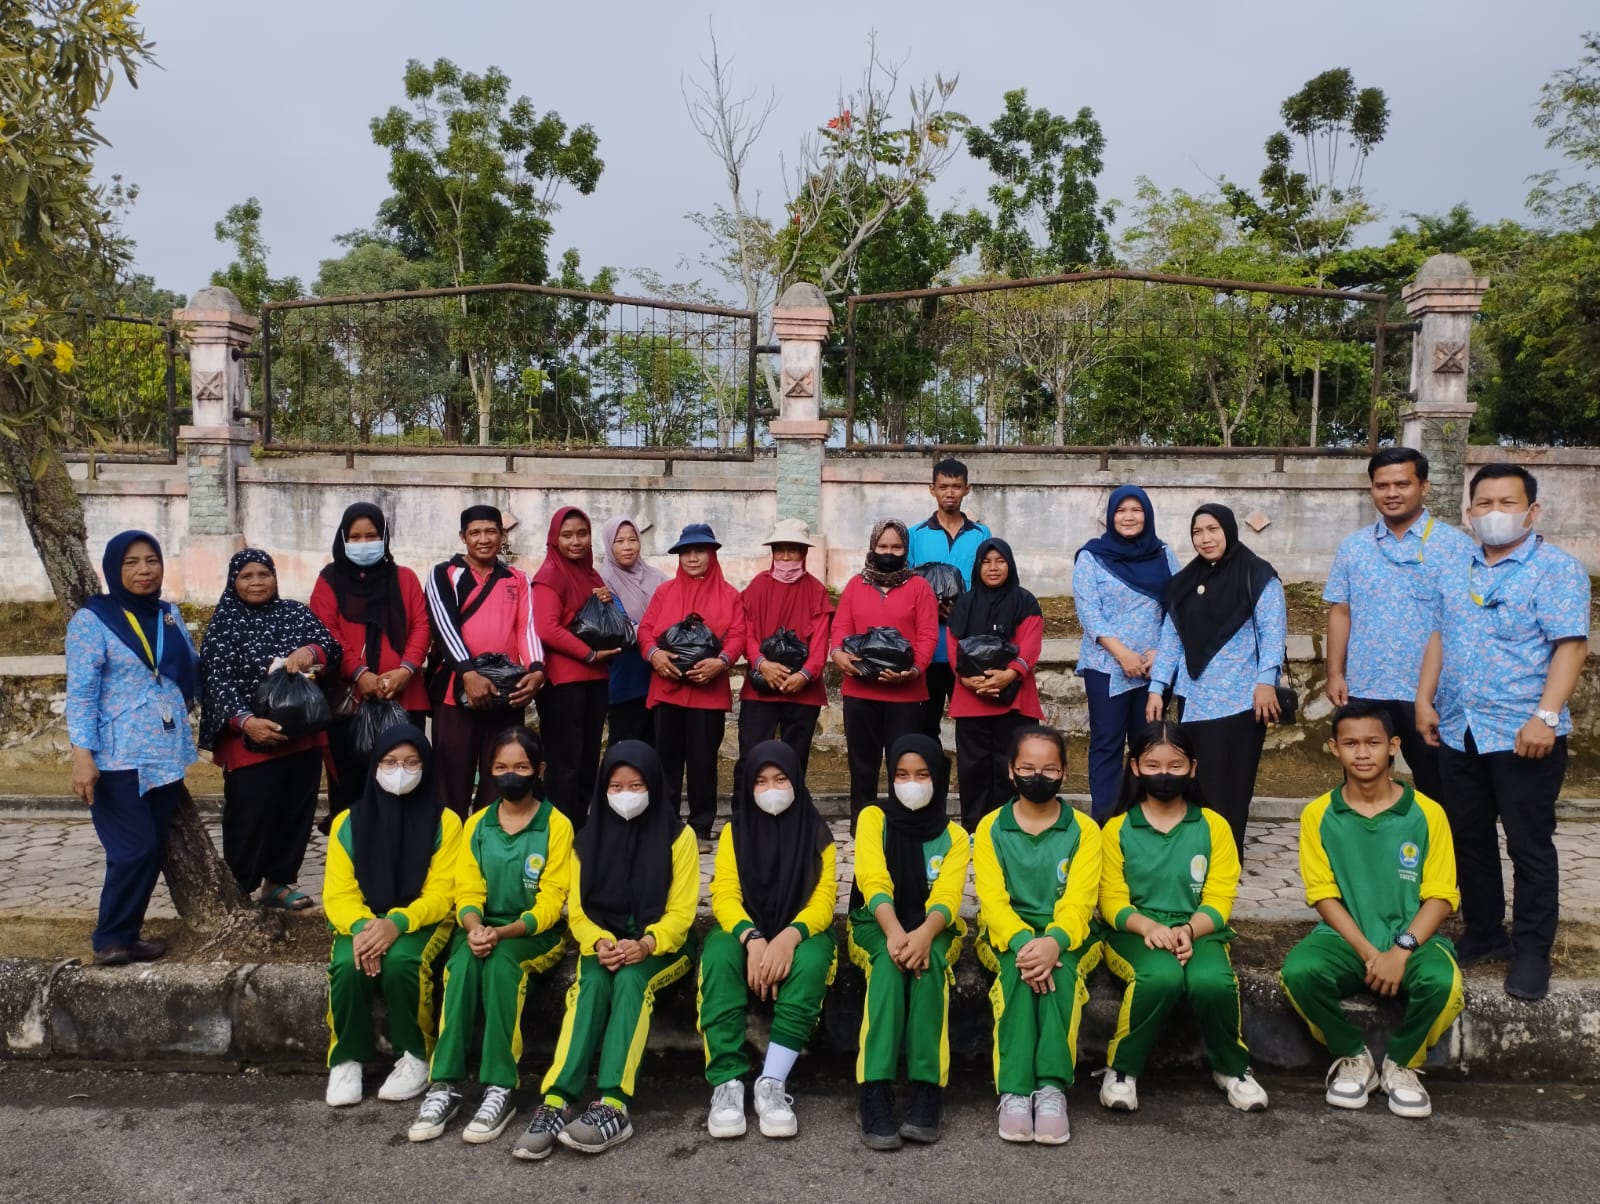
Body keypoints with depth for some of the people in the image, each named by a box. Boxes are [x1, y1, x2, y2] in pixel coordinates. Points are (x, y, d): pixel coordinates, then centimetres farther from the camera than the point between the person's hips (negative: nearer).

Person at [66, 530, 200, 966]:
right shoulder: (91, 620, -6)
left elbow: (192, 671, 19)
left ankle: (125, 931, 22)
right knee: (136, 849, -9)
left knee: (154, 849, 8)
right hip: (119, 759, -6)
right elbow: (80, 693, -11)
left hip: (167, 754, 6)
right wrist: (82, 754, -17)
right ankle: (113, 940, 7)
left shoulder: (170, 614, 10)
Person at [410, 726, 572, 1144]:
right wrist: (475, 929, -22)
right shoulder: (476, 824, 8)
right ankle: (444, 1086, -29)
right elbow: (467, 893, 1)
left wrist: (503, 933, -25)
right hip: (483, 930, 3)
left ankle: (500, 1089, -31)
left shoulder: (556, 825, -5)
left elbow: (550, 903, -10)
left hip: (537, 934, -3)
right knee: (462, 962, -29)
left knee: (501, 960, -33)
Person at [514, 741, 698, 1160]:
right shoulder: (589, 837, 6)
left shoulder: (678, 835, -3)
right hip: (603, 945, 2)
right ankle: (556, 1102, -41)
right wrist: (601, 943, -18)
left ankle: (613, 1105, -42)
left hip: (660, 947, -2)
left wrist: (645, 944, -24)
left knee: (630, 980, -33)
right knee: (592, 984, -30)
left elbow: (681, 912, -6)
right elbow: (577, 910, 3)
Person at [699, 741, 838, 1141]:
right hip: (745, 932, 1)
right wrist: (752, 939, -27)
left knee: (811, 962, -35)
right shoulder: (735, 830, 4)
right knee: (719, 955, -33)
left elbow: (823, 900, -7)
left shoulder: (817, 833, 1)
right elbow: (724, 895, -6)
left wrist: (789, 937, -28)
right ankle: (726, 1083, -34)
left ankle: (772, 1083, -35)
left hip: (800, 932, -1)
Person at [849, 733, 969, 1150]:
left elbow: (946, 898, -11)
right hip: (877, 926, -1)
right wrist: (894, 933, -32)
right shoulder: (873, 818, 2)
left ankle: (927, 1090, -38)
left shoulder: (953, 835, 4)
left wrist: (923, 935, -33)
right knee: (890, 961, -35)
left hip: (932, 929, 1)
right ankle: (876, 1092, -40)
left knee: (926, 960, -34)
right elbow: (873, 883, -13)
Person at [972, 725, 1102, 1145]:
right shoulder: (990, 828, 3)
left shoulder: (1084, 830, 1)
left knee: (1057, 969, -33)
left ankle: (1052, 1088, -37)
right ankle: (1013, 1092, -38)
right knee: (1019, 969, -33)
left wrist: (1053, 942, -30)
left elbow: (1078, 902, -9)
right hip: (1007, 938, 0)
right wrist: (1021, 943, -27)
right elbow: (992, 900, -7)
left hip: (1065, 938, 0)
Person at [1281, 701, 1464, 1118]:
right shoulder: (1318, 815, -1)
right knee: (1298, 971, -31)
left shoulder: (1426, 813, -2)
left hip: (1413, 941, 0)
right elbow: (1324, 895, -2)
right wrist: (1368, 952, -14)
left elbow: (1440, 896, -3)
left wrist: (1402, 949, -18)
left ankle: (1401, 1065, -1)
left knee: (1443, 982, -33)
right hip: (1345, 940, 0)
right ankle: (1353, 1058, -1)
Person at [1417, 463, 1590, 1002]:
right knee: (1469, 839, 14)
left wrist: (1546, 716, -22)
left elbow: (1570, 646, -14)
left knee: (1529, 844, 3)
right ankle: (1482, 932, 28)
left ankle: (1532, 951, 15)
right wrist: (1425, 699, 9)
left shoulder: (1556, 569, -7)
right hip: (1458, 731, 6)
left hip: (1523, 734, -6)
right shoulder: (1455, 573, 12)